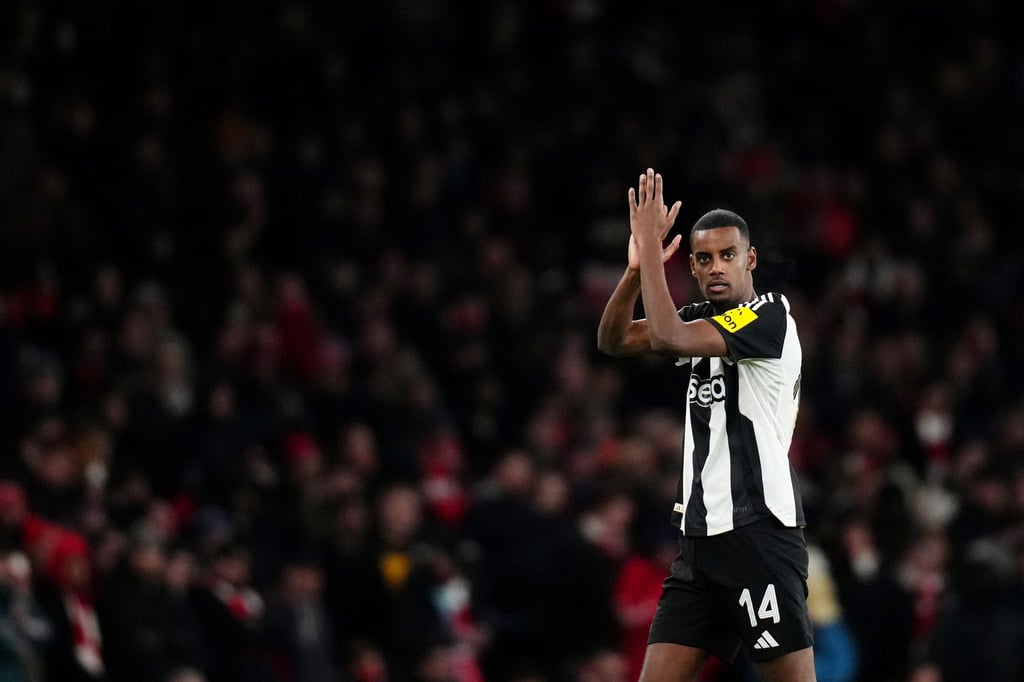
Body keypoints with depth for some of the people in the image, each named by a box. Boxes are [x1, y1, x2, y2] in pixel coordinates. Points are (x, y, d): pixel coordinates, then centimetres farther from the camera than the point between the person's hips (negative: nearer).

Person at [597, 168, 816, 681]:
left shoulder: (770, 314, -10)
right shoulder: (703, 319, 16)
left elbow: (667, 337, -21)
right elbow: (614, 340, 12)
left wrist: (650, 241, -14)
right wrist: (638, 267, -4)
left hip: (759, 535, -8)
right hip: (700, 537, 8)